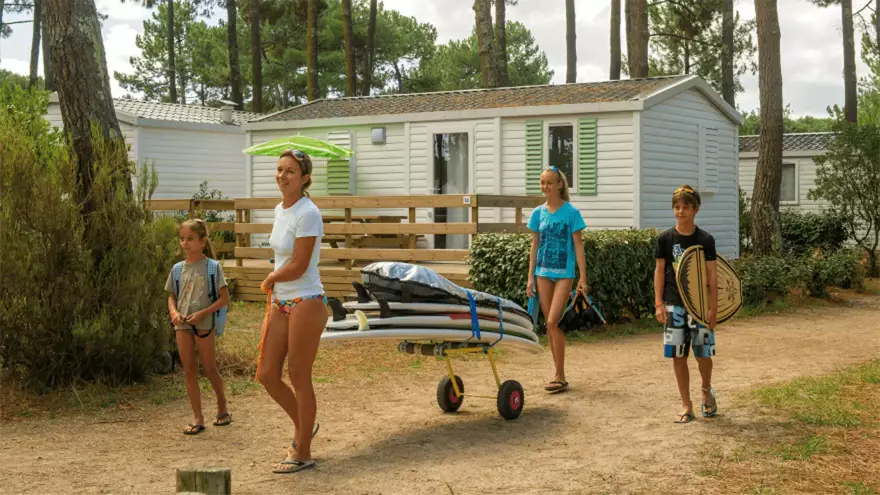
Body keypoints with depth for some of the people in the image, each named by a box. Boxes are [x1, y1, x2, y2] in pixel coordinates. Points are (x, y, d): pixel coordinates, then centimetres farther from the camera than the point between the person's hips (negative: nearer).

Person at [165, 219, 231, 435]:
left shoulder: (212, 267, -5)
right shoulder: (178, 269, 8)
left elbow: (224, 298, -6)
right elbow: (172, 296, 14)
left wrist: (202, 314, -17)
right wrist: (173, 312, -8)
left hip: (204, 324, -4)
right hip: (182, 325, 4)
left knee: (210, 369, 5)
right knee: (189, 370, 3)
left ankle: (222, 407, 28)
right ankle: (197, 418, 7)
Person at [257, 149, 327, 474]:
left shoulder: (307, 214, -16)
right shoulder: (280, 210, 10)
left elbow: (297, 267, -18)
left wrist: (269, 281, -2)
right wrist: (273, 288, 9)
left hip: (306, 303, -8)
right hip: (281, 303, 8)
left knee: (299, 378, 1)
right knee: (266, 375, 9)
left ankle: (303, 454, 13)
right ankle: (303, 426, 32)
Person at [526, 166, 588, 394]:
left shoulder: (571, 212, -5)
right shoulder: (538, 213, 6)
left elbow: (578, 245, -4)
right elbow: (535, 246, 10)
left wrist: (583, 277, -8)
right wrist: (530, 277, 7)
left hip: (563, 274, -5)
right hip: (543, 273, 5)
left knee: (553, 322, -13)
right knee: (549, 325, 7)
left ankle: (560, 377, -5)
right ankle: (559, 374, 16)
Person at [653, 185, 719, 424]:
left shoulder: (705, 240, -2)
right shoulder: (665, 239, 0)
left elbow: (712, 274, -2)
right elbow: (659, 271, 3)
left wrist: (714, 306, -7)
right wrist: (659, 303, -3)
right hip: (674, 304, 1)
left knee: (703, 354, 0)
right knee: (678, 356, 2)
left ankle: (707, 391, 30)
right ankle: (686, 406, 11)